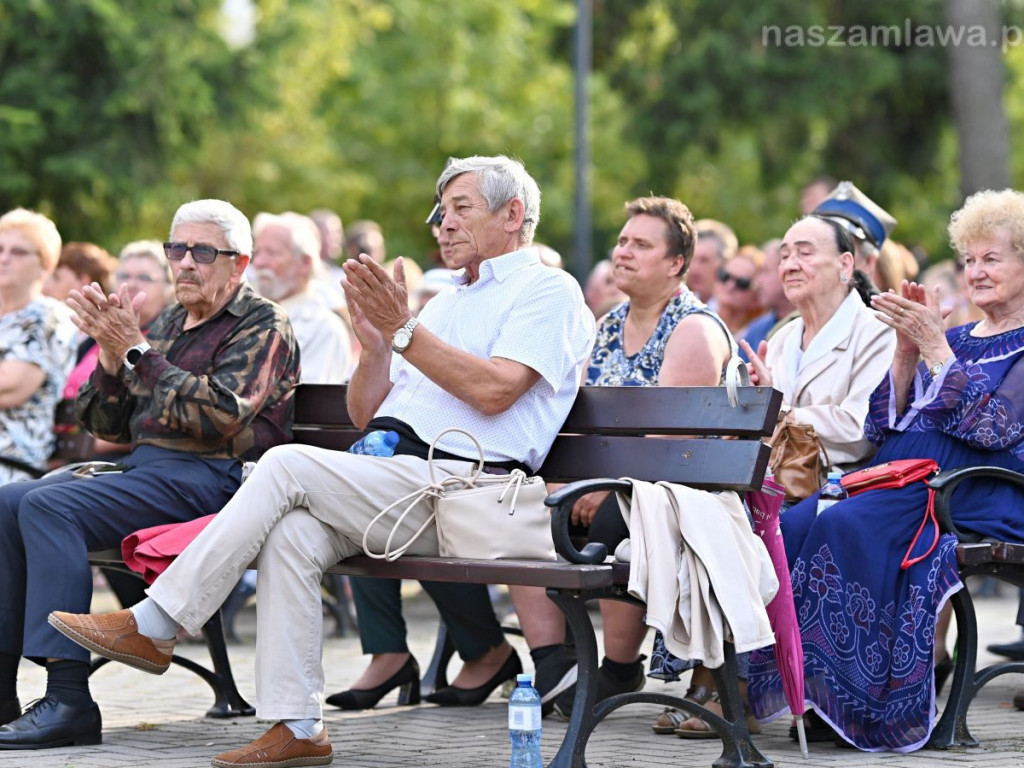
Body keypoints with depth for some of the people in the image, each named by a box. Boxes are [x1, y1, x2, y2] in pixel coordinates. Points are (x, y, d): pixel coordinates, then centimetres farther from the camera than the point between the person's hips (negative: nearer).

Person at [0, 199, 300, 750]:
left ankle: (68, 700, -32)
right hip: (143, 466, 8)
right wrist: (111, 356, -1)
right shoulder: (166, 324, 23)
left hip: (209, 475, -8)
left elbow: (221, 416, -17)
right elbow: (108, 425, 19)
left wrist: (137, 351, -16)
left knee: (50, 507, -27)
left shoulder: (261, 326, -1)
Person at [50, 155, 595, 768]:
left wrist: (404, 331, -11)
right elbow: (366, 414, 25)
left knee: (288, 465, -23)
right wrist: (376, 344, 6)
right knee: (291, 533, -24)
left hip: (460, 485, -7)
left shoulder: (548, 291, 5)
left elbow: (493, 390, -13)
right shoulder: (447, 305, 31)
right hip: (390, 482, 7)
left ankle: (152, 626, -17)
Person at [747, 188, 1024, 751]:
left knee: (844, 526, -32)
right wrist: (907, 351, 4)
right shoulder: (955, 338, 25)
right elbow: (884, 425, 17)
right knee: (792, 524, -23)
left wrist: (934, 347, -10)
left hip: (978, 492, -7)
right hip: (898, 474, 7)